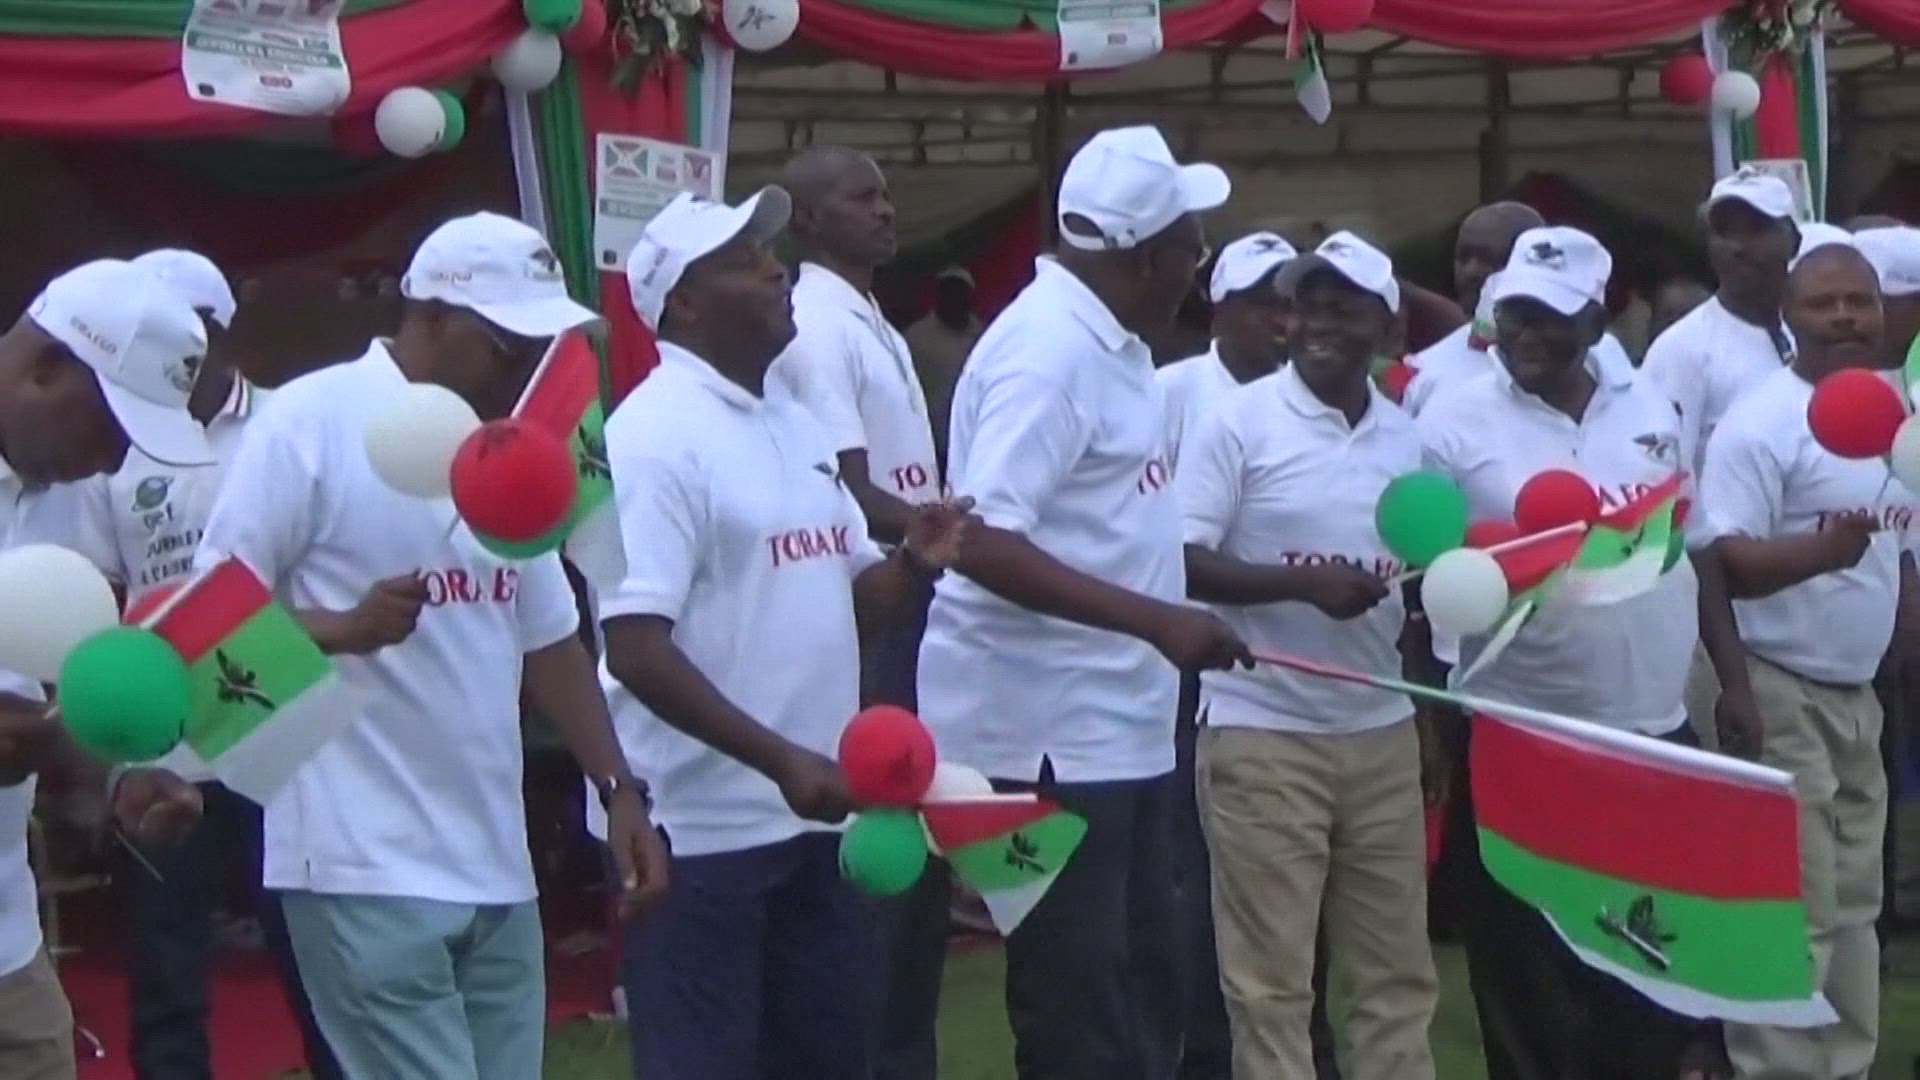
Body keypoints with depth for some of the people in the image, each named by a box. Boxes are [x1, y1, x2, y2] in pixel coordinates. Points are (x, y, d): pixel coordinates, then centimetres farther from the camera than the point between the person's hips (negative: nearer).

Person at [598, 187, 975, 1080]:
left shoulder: (797, 426, 12)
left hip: (809, 817, 9)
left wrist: (914, 563, -4)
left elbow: (843, 600, 18)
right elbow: (636, 648, -22)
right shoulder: (657, 435, -15)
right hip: (699, 829, -9)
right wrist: (780, 760, -25)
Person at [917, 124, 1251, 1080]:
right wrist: (1158, 622, -29)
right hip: (1050, 731, -10)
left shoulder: (1106, 340, 10)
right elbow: (984, 544, -27)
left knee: (1141, 987, 17)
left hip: (1117, 722, 10)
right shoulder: (1048, 350, -19)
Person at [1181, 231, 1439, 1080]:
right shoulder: (1240, 422, -5)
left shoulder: (1405, 438, 11)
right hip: (1263, 732, -5)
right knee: (1271, 977, 0)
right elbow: (1178, 562, -12)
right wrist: (1305, 581, -21)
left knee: (1396, 968, 10)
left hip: (1381, 731, 5)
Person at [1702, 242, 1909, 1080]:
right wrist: (1821, 551, -36)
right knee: (1793, 911, -7)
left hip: (1858, 691, 8)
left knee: (1853, 903, 15)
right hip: (1784, 695, -8)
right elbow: (1724, 564, -22)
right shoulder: (1763, 423, -15)